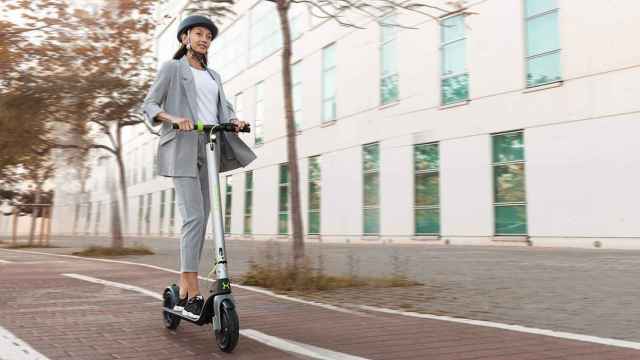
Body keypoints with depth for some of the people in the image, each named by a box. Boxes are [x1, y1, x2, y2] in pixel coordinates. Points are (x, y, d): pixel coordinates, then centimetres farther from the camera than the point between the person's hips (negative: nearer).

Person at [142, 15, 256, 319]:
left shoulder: (213, 76, 25)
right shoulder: (172, 68, 9)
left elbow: (224, 109, 15)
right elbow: (149, 106, 1)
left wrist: (235, 120, -8)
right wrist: (173, 118, -19)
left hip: (208, 148, 6)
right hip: (183, 147, -6)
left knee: (202, 219, 2)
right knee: (194, 217, -16)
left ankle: (183, 291, 9)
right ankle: (192, 294, -15)